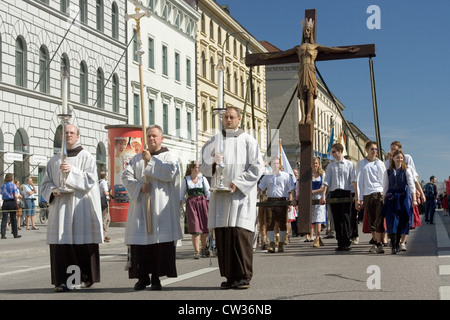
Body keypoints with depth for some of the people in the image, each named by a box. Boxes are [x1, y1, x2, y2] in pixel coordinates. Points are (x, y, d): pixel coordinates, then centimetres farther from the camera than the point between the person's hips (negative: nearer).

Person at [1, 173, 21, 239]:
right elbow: (15, 196, -11)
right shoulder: (13, 185, -4)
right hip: (12, 202, -3)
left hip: (5, 203, 3)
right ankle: (15, 234, 13)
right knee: (13, 219, 6)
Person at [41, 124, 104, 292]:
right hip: (60, 207, 3)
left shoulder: (86, 157, 6)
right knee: (62, 243, -5)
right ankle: (63, 280, -3)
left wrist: (72, 171, -18)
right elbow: (45, 183, 17)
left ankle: (87, 277, 9)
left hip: (82, 206, -3)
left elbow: (90, 180, -6)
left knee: (84, 242, -4)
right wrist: (53, 190, -5)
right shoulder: (54, 160, 16)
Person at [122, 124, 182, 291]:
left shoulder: (169, 156, 9)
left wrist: (151, 161, -12)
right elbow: (126, 176, 6)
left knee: (160, 241, -8)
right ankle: (142, 277, 6)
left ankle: (156, 277, -1)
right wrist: (139, 186, -11)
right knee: (140, 241, -2)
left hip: (161, 207, -3)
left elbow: (171, 172, -10)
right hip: (140, 205, 3)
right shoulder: (137, 158, 19)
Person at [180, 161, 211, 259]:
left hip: (202, 203, 1)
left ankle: (204, 249, 18)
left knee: (205, 228, 1)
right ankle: (196, 251, -3)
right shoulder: (186, 180, 7)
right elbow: (182, 194, 11)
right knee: (195, 229, -7)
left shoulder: (203, 179, 8)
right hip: (191, 204, -1)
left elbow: (208, 193, 7)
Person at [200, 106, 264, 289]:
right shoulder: (214, 141, 15)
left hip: (241, 194, -3)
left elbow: (257, 167, -2)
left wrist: (237, 183, -12)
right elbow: (203, 166, 11)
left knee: (240, 233, -11)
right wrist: (212, 162, -11)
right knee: (222, 235, 0)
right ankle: (229, 276, 6)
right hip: (220, 195, 4)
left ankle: (244, 276, -6)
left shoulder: (248, 141, 5)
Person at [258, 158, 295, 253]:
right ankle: (271, 244, -4)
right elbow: (260, 187, 16)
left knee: (282, 224, -1)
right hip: (270, 201, 2)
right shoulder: (267, 177, 19)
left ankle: (281, 244, 8)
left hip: (282, 201, -2)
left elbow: (291, 190, 5)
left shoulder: (286, 176, 11)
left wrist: (290, 201, -8)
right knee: (269, 223, -6)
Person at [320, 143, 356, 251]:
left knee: (345, 218, -6)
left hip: (346, 193, -3)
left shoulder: (349, 164, 6)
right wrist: (323, 195, 0)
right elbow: (326, 181, 9)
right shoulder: (330, 165, 12)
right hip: (334, 194, 3)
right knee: (336, 219, 2)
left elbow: (354, 180, 0)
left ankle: (346, 243, -2)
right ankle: (340, 243, 6)